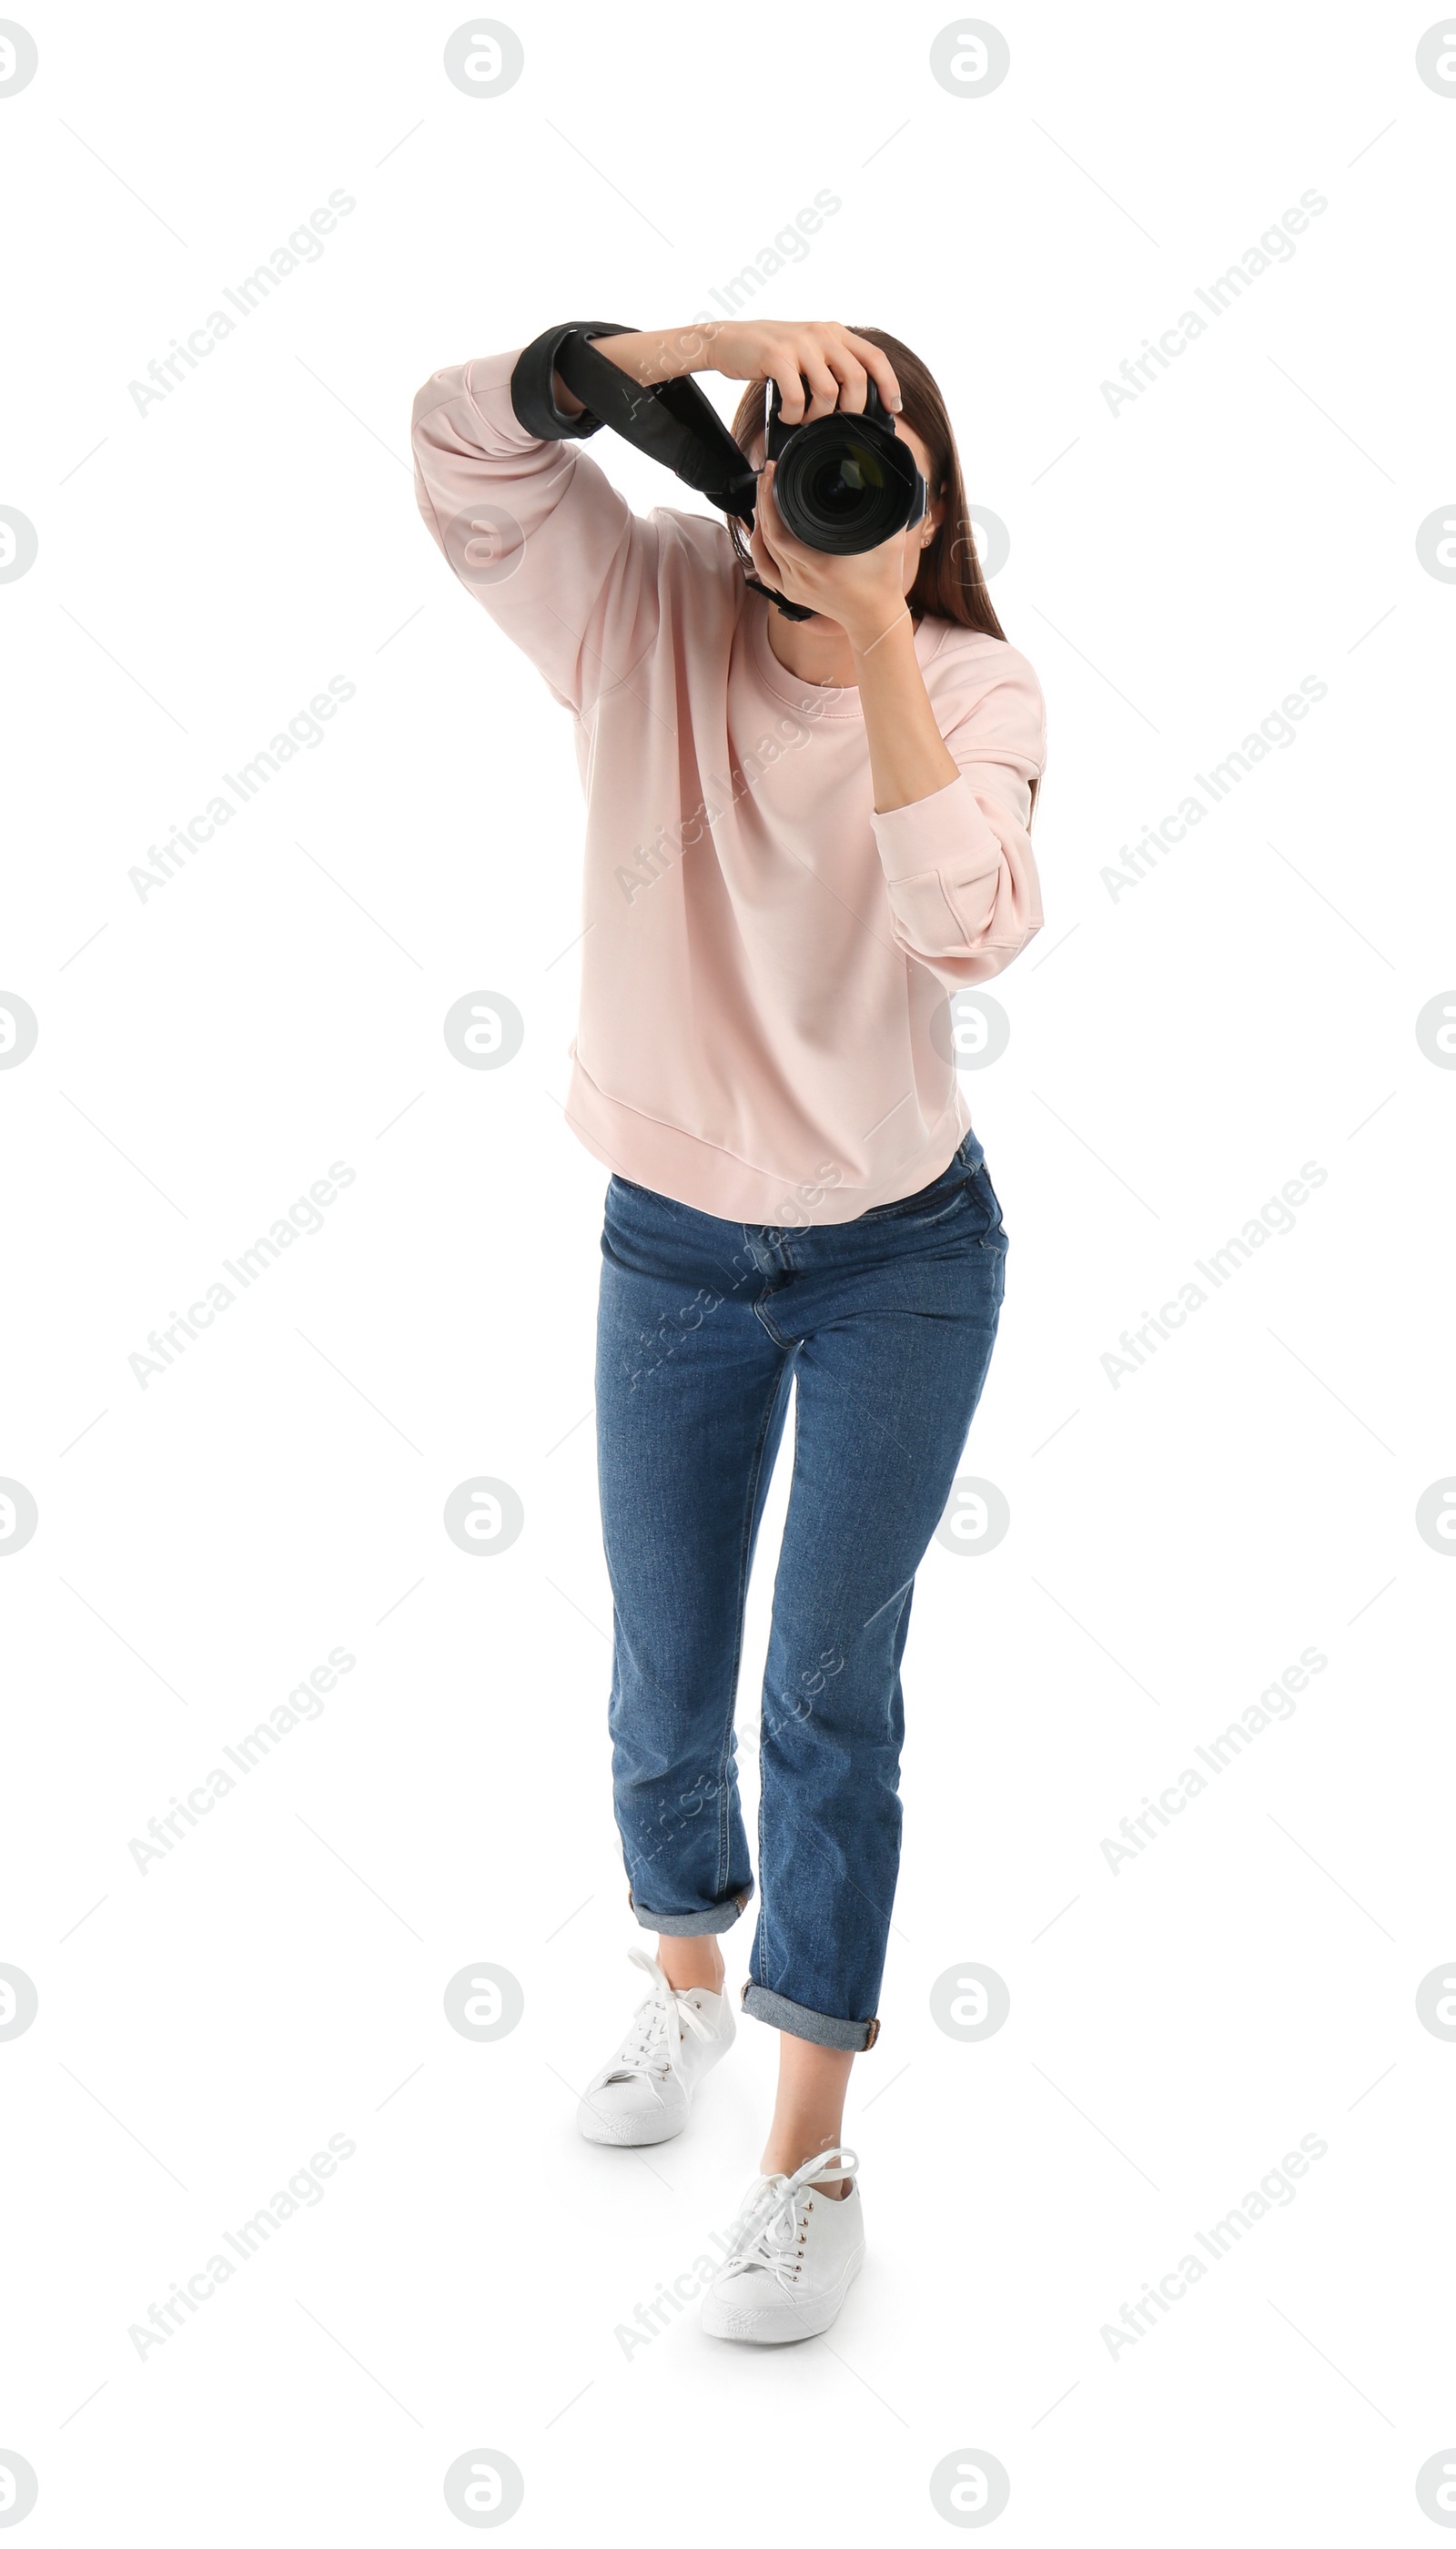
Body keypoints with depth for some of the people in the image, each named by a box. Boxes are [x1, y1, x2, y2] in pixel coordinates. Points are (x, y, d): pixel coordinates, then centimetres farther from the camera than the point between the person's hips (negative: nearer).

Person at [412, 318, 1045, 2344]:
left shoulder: (973, 686, -12)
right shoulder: (651, 606, -9)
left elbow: (968, 926, -32)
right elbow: (460, 431, -23)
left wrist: (874, 631, -34)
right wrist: (714, 338, -33)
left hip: (898, 1257, -2)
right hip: (673, 1248, 2)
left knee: (829, 1686, -5)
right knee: (665, 1695, 14)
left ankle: (813, 2159, 9)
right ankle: (689, 1978, 45)